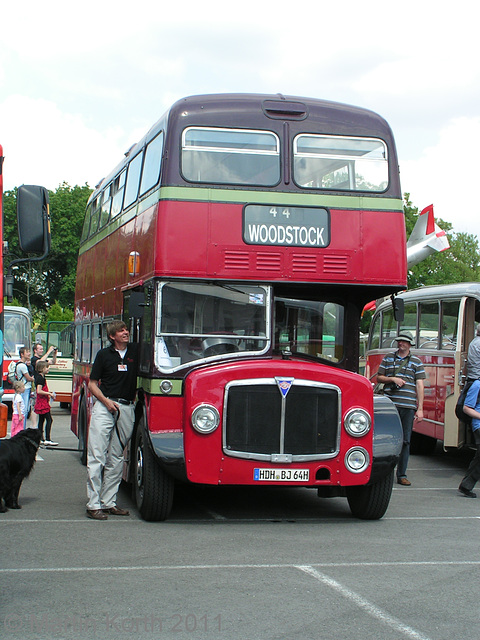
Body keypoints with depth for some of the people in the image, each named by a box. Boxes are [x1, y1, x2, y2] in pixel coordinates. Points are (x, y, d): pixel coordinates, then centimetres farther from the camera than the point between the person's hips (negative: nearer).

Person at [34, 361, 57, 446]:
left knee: (41, 420, 12)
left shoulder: (41, 377, 14)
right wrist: (49, 393, -18)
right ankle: (47, 440, -13)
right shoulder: (40, 378, -16)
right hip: (43, 402, -10)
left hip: (40, 402, 10)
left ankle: (40, 439, 16)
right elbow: (39, 391, -25)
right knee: (49, 420, -10)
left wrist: (48, 392, 18)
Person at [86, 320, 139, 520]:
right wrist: (106, 401, -7)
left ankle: (109, 502, 12)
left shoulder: (136, 351, 10)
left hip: (127, 409, 3)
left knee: (116, 458, 6)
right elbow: (92, 384, 8)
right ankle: (93, 505, -6)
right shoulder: (104, 354, 6)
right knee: (96, 457, -7)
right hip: (105, 407, -3)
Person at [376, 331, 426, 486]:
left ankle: (402, 475, 9)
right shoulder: (388, 358, 13)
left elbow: (419, 385, 6)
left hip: (408, 406, 0)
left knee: (405, 441, 2)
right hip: (390, 404, 0)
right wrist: (392, 379, -6)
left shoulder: (416, 362, 10)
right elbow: (379, 378, 14)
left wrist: (420, 409, 0)